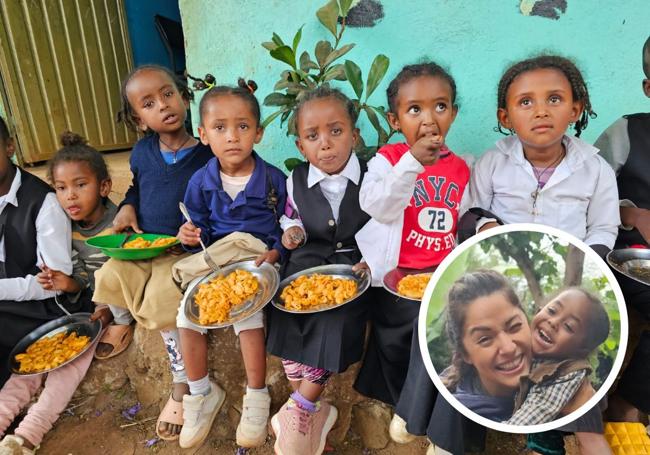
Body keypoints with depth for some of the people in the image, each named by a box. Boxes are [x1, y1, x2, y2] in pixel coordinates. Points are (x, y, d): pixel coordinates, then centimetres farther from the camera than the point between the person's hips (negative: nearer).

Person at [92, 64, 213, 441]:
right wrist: (127, 208, 6)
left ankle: (182, 385, -7)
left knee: (160, 300, -25)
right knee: (108, 278, -14)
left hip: (184, 249, -5)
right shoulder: (142, 152, 5)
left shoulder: (207, 155, -10)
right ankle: (122, 322, 24)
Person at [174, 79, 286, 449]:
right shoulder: (201, 182, 0)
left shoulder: (274, 179, -8)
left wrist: (274, 253, -18)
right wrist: (191, 235, -13)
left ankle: (257, 397, 3)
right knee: (187, 315, -10)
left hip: (258, 261, -3)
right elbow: (203, 229, 9)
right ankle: (202, 394, 15)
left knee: (249, 316, -24)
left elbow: (287, 227, -2)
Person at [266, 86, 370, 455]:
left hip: (354, 264, -2)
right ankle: (315, 411, -4)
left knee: (336, 319, -29)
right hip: (309, 260, 3)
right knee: (287, 320, -22)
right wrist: (292, 230, -1)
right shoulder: (296, 181, 4)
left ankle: (301, 408, -8)